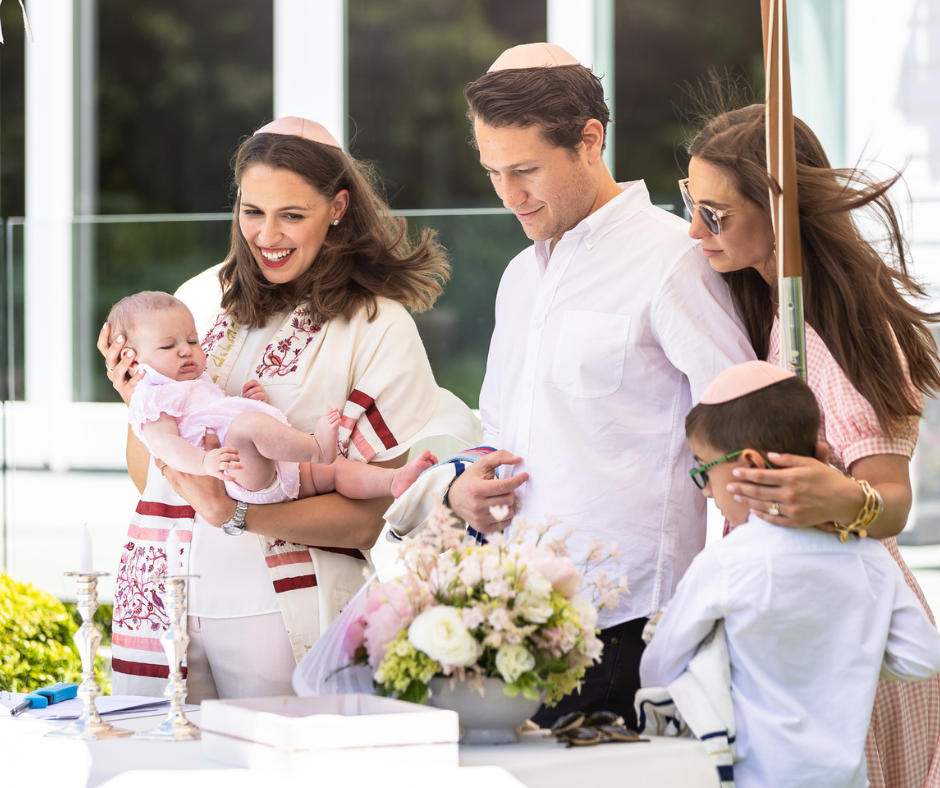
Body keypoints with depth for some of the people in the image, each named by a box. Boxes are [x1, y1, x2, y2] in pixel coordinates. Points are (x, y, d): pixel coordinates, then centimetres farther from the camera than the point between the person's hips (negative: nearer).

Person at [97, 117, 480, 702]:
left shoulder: (378, 327, -2)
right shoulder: (199, 300, 8)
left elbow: (364, 520, -7)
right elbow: (147, 477, 15)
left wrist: (233, 514, -17)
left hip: (282, 617, -3)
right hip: (158, 602, 3)